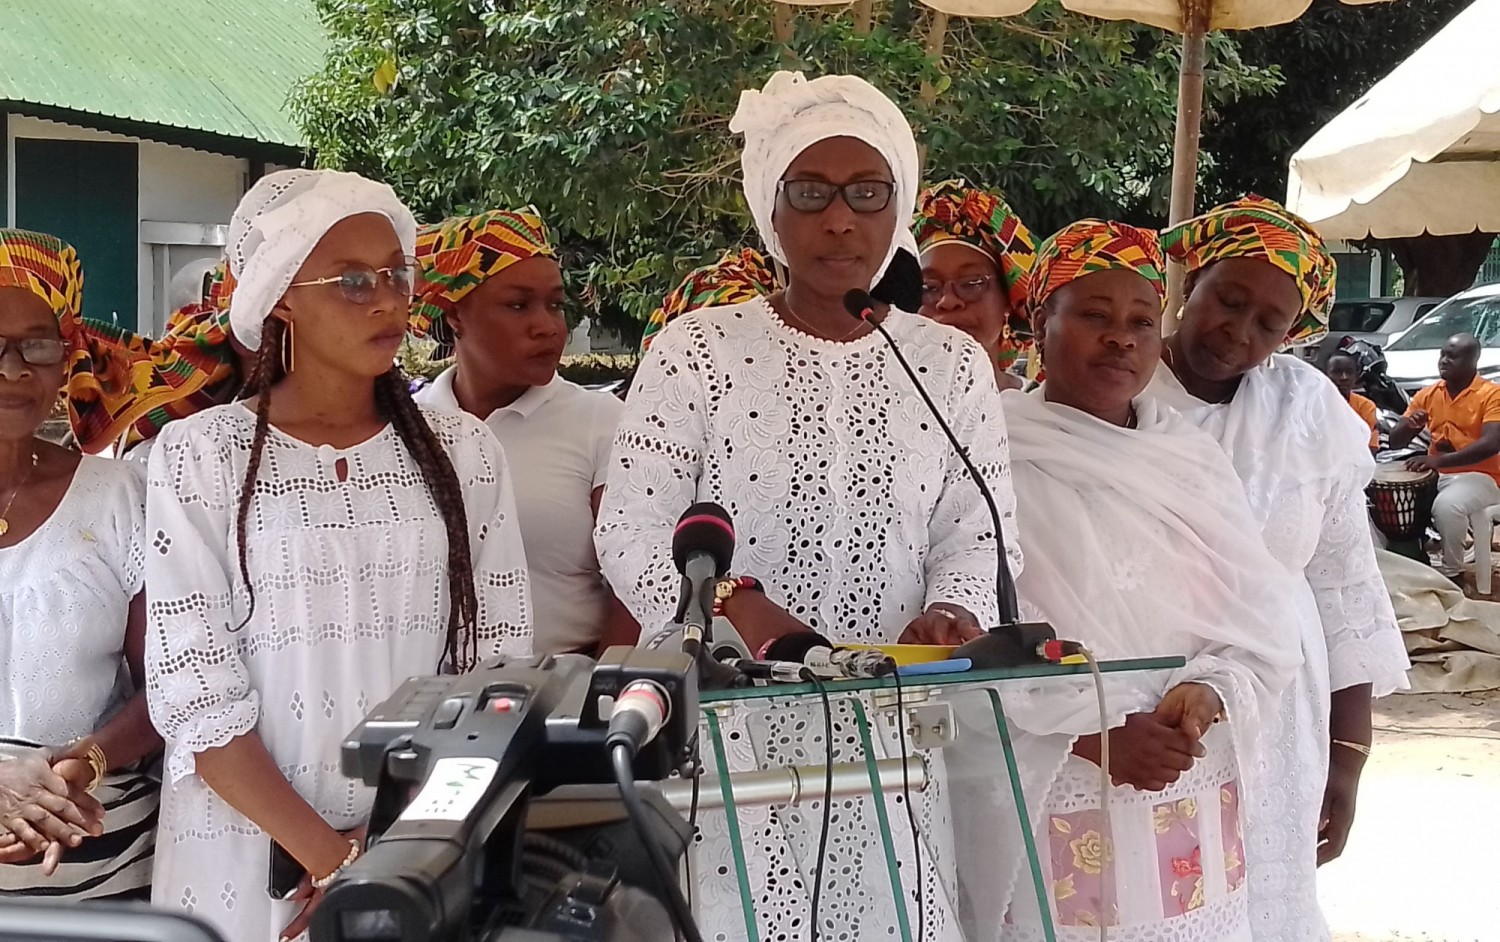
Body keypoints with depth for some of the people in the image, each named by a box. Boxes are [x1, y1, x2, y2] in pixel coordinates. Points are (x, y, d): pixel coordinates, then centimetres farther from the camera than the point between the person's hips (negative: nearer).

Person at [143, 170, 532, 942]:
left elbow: (502, 667, -2)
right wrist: (336, 862, -15)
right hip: (252, 860, -2)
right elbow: (195, 697, -11)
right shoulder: (198, 456, -7)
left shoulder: (461, 451, 0)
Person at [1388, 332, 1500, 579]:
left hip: (1479, 476, -6)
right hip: (1435, 474, 6)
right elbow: (1395, 442, 8)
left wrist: (1440, 460, -35)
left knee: (1446, 505, -35)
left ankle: (1452, 571, -11)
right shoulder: (1428, 395, 7)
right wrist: (1409, 425, -17)